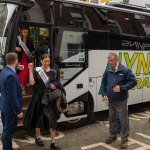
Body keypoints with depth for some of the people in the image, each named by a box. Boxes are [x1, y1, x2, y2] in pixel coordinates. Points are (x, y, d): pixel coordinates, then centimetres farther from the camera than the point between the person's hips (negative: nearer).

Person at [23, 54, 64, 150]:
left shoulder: (53, 72, 4)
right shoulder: (36, 71, -2)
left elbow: (56, 85, 10)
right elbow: (32, 83, -14)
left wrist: (55, 86, -12)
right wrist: (31, 70, -17)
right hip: (39, 97, -1)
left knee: (52, 118, -4)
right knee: (38, 117, 13)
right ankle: (38, 138, 35)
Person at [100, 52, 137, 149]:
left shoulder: (125, 70, -12)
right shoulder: (107, 71, 3)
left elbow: (133, 81, -10)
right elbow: (103, 83, 13)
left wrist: (122, 88, -20)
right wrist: (104, 94, 0)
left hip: (121, 101, -5)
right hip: (110, 100, 5)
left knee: (123, 120, 2)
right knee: (112, 119, 18)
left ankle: (124, 139, 16)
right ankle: (113, 136, 36)